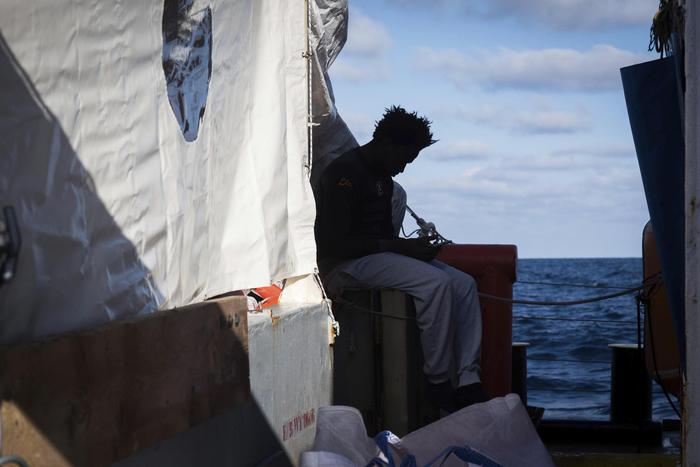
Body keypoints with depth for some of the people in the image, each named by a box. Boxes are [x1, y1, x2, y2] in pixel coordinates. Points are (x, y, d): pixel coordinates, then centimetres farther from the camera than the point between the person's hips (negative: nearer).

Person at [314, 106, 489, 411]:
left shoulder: (383, 179, 17)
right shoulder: (344, 173, -14)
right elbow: (334, 244, -21)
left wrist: (415, 246, 0)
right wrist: (400, 246, -19)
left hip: (378, 258, 10)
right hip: (343, 266, -10)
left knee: (464, 284, -6)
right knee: (436, 283, -28)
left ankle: (468, 383, -14)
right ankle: (437, 383, -19)